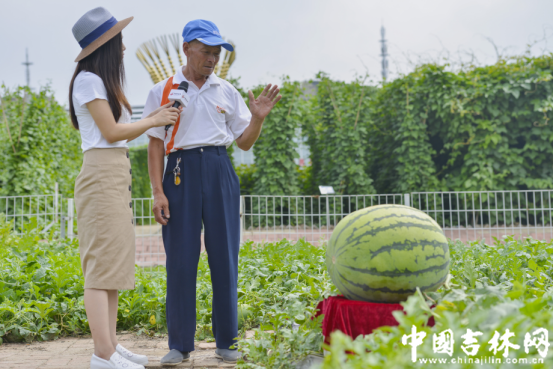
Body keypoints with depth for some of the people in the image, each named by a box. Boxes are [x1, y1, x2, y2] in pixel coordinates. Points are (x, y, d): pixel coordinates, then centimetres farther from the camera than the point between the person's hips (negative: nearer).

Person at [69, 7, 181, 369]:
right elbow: (112, 132, -12)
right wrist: (153, 121, -1)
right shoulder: (89, 80, -7)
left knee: (113, 261, 9)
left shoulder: (103, 81, 21)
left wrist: (155, 116, 14)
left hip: (117, 173, 10)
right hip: (102, 173, -10)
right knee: (103, 261, -11)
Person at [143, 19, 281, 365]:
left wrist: (258, 118, -6)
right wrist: (158, 192, -4)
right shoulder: (162, 91, 5)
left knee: (224, 256, 3)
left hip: (220, 172, 2)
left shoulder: (226, 91, 11)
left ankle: (226, 341, 17)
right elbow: (155, 144, 4)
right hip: (181, 172, -2)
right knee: (181, 258, 0)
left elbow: (245, 142, 13)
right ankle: (180, 344, 14)